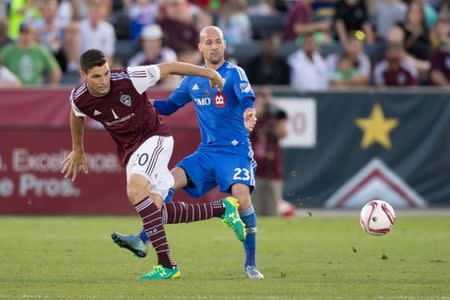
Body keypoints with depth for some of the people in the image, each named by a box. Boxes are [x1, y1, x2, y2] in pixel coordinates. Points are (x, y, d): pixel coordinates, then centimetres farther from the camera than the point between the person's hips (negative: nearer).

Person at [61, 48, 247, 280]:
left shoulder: (128, 79, -23)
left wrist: (207, 72, -1)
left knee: (135, 190, -30)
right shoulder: (79, 99, -9)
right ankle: (222, 209, 17)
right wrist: (77, 150, 30)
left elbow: (169, 68, -10)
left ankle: (166, 265, -32)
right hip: (129, 150, 6)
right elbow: (77, 116, 17)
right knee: (155, 210, -3)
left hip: (154, 137, -6)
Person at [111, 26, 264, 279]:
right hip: (206, 152, 5)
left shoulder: (234, 73, -6)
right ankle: (142, 240, -12)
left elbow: (247, 97, -26)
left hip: (236, 151, -5)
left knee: (241, 196, -25)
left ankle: (251, 264, -11)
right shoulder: (192, 80, 12)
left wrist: (249, 112, -49)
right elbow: (169, 106, 23)